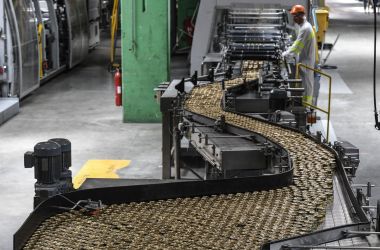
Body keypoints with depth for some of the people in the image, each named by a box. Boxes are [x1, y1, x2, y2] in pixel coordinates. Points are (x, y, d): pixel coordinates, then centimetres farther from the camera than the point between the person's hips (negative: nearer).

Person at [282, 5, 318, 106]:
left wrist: (285, 55, -18)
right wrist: (287, 52, 13)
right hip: (304, 60, 10)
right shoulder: (305, 25, 11)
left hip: (306, 61, -10)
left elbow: (297, 46, -22)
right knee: (307, 83, 15)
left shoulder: (305, 29, -21)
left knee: (307, 83, -2)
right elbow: (297, 43, 18)